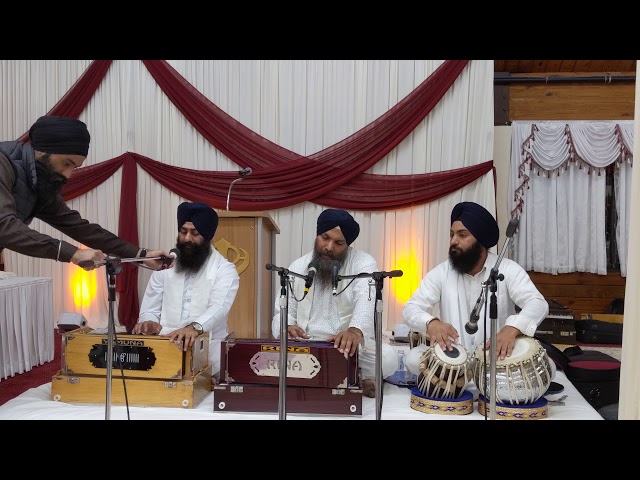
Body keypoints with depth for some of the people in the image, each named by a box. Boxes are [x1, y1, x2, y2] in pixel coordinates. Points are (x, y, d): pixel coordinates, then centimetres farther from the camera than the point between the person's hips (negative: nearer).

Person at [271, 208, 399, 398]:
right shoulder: (298, 267, 8)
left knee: (387, 357, -32)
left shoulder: (364, 263, -4)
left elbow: (366, 302, -22)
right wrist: (287, 327, -19)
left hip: (350, 345, -2)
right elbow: (283, 311, 7)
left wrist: (355, 331, -46)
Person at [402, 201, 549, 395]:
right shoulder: (440, 272, -1)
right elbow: (411, 308, -8)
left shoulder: (508, 270, -6)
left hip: (496, 356, -1)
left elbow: (538, 304, -19)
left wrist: (512, 328, -43)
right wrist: (430, 322, -35)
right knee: (414, 358, -26)